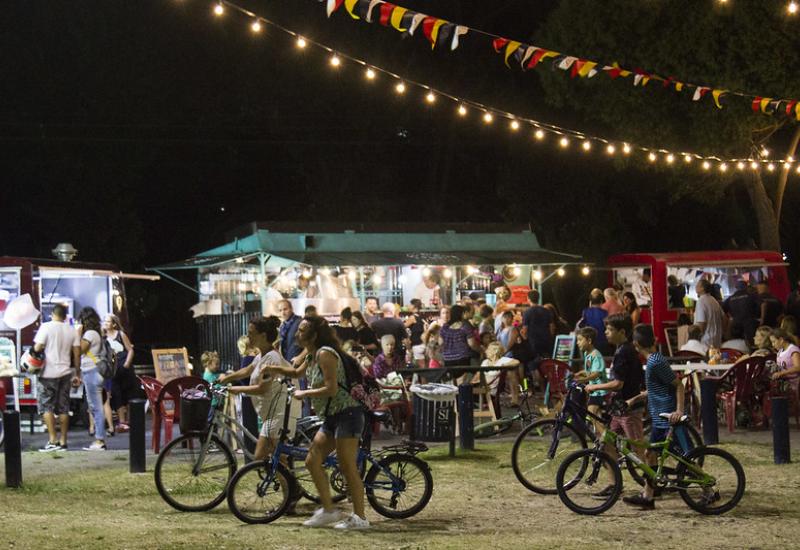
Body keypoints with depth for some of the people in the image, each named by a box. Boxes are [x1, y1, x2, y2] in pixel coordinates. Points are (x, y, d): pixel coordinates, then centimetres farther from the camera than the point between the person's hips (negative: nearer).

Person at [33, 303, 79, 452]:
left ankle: (52, 440, -10)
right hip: (65, 373, 5)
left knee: (46, 406, -1)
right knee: (63, 408, 9)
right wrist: (77, 374, 14)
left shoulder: (46, 327, -7)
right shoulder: (71, 331, 7)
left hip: (49, 374, -5)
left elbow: (37, 348, -14)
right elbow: (76, 354, 8)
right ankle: (63, 441, 8)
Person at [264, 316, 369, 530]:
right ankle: (328, 510, 11)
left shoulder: (325, 354, -16)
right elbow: (299, 372, 34)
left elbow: (331, 389, -22)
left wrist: (304, 393, -12)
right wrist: (276, 370, 18)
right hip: (331, 417, 10)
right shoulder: (312, 356, 13)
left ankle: (359, 517, -4)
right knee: (312, 460, 6)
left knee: (348, 467, -9)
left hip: (346, 414, -10)